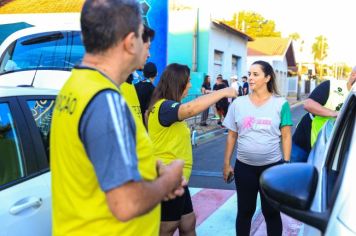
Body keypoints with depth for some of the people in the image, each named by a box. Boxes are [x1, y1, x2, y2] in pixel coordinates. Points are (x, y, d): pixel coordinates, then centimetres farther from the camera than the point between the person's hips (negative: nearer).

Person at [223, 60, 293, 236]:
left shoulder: (280, 104, -5)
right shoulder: (238, 103, 0)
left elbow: (286, 136, -2)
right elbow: (232, 135, 5)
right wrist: (226, 164, 6)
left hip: (273, 166, -2)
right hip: (244, 166, 2)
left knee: (271, 212, 12)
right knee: (244, 211, 14)